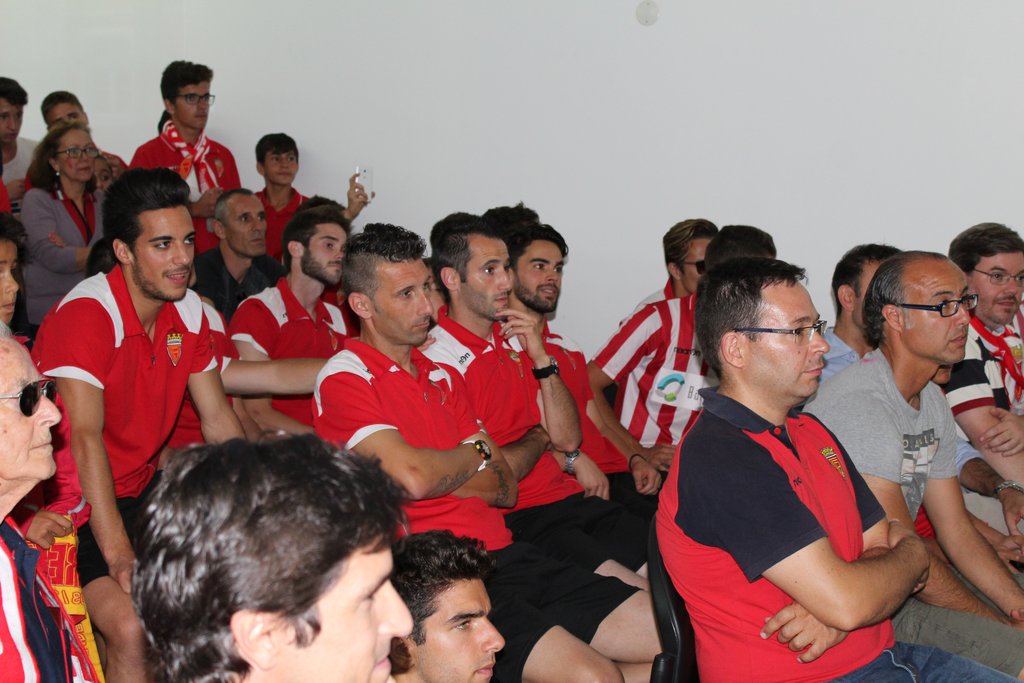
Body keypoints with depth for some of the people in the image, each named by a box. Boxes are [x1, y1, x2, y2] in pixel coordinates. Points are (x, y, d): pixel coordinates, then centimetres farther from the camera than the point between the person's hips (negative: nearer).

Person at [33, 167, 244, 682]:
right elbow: (84, 439, -28)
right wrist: (119, 554, -33)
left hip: (141, 488, 8)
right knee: (134, 630, -24)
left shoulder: (188, 311, 1)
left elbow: (218, 419, 8)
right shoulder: (87, 314, -22)